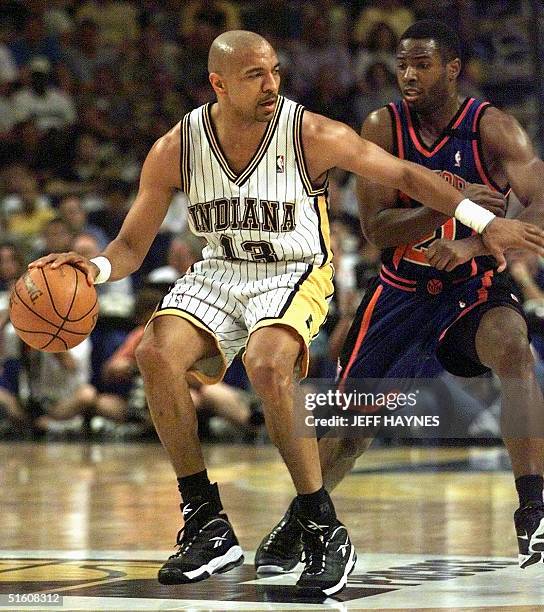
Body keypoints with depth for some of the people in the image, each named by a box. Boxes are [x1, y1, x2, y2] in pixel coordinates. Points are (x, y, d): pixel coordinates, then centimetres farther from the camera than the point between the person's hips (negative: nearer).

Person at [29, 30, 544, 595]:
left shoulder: (312, 135, -16)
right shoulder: (174, 150, -9)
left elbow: (403, 174, -5)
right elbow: (131, 246, -1)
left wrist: (483, 220, -10)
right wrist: (96, 267, -23)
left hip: (294, 274, -4)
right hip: (217, 273, 4)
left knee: (267, 365, -34)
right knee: (156, 352, -24)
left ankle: (325, 532, -21)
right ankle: (208, 527, -12)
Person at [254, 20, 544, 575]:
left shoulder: (492, 128, -17)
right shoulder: (382, 127, -11)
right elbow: (376, 228, -18)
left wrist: (475, 243, -43)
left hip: (474, 286, -2)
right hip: (401, 293, 2)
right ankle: (295, 522, 32)